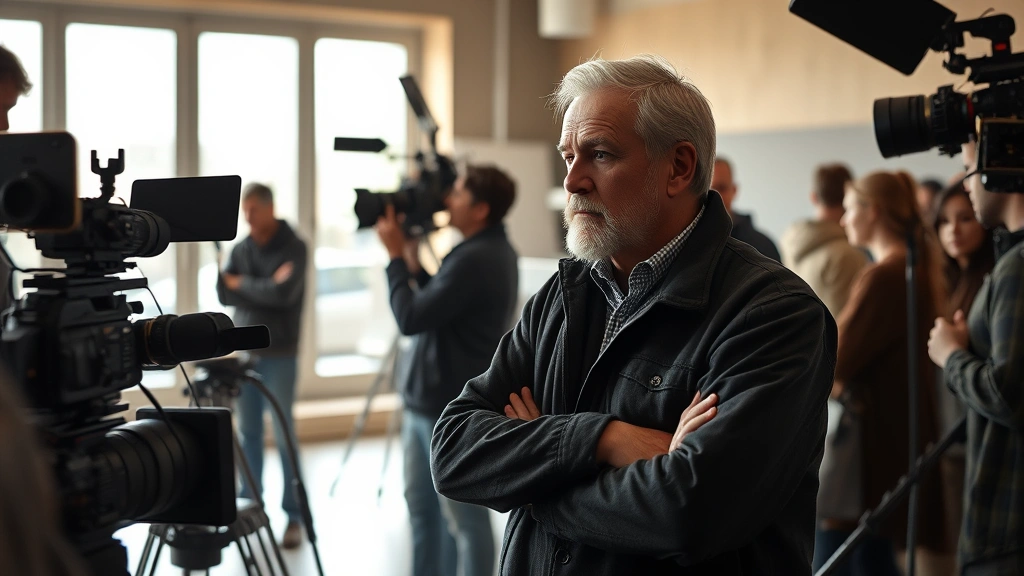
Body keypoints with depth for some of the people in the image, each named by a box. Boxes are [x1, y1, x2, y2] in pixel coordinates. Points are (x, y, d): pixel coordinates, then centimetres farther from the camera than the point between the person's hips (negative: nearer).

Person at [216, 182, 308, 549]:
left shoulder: (293, 247, -6)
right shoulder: (240, 249, 9)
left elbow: (284, 293, -19)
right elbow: (225, 295, -1)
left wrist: (241, 283, -7)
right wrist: (264, 288, -15)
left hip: (278, 355, -5)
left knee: (284, 435, -5)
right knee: (248, 432, 8)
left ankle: (294, 515, -1)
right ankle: (249, 504, 18)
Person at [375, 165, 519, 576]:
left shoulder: (476, 260, -22)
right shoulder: (490, 251, 11)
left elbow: (411, 319, -21)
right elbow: (436, 308, 18)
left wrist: (396, 256, -10)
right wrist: (413, 260, 9)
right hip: (428, 403, 11)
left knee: (464, 518, -1)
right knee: (423, 507, 19)